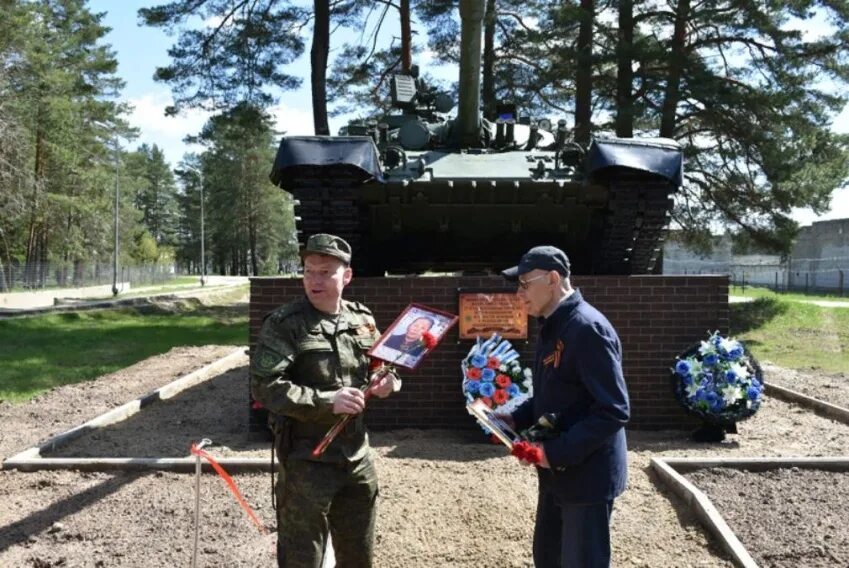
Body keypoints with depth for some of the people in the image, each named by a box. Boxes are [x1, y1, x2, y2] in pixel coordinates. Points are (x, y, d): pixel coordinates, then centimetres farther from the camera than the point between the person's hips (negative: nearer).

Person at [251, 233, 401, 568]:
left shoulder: (363, 320, 5)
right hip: (306, 460, -6)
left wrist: (387, 381, -5)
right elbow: (263, 386, -21)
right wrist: (326, 401, -27)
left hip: (357, 456, 6)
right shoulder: (284, 324, -14)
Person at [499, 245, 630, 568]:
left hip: (587, 475, -9)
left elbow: (614, 411, -25)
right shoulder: (552, 328, 9)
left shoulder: (588, 328, -22)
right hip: (557, 473, 9)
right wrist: (515, 419, 5)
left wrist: (557, 451, -25)